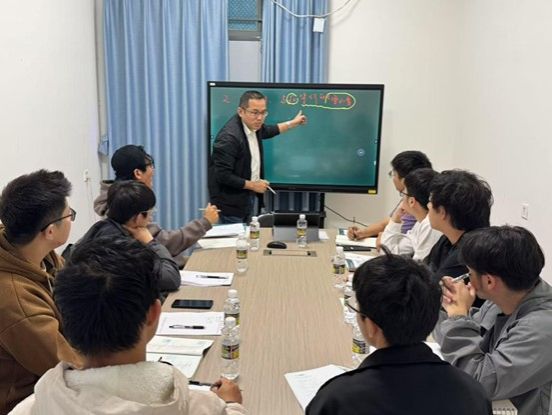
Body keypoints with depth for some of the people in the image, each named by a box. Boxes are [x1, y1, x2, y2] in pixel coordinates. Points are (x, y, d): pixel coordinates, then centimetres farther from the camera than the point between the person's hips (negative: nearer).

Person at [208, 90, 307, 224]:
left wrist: (293, 123, 30)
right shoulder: (229, 137, -29)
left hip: (248, 196, 9)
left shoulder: (252, 125, -2)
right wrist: (252, 185, -19)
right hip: (231, 202, -8)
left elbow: (266, 131, 24)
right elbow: (222, 176, -28)